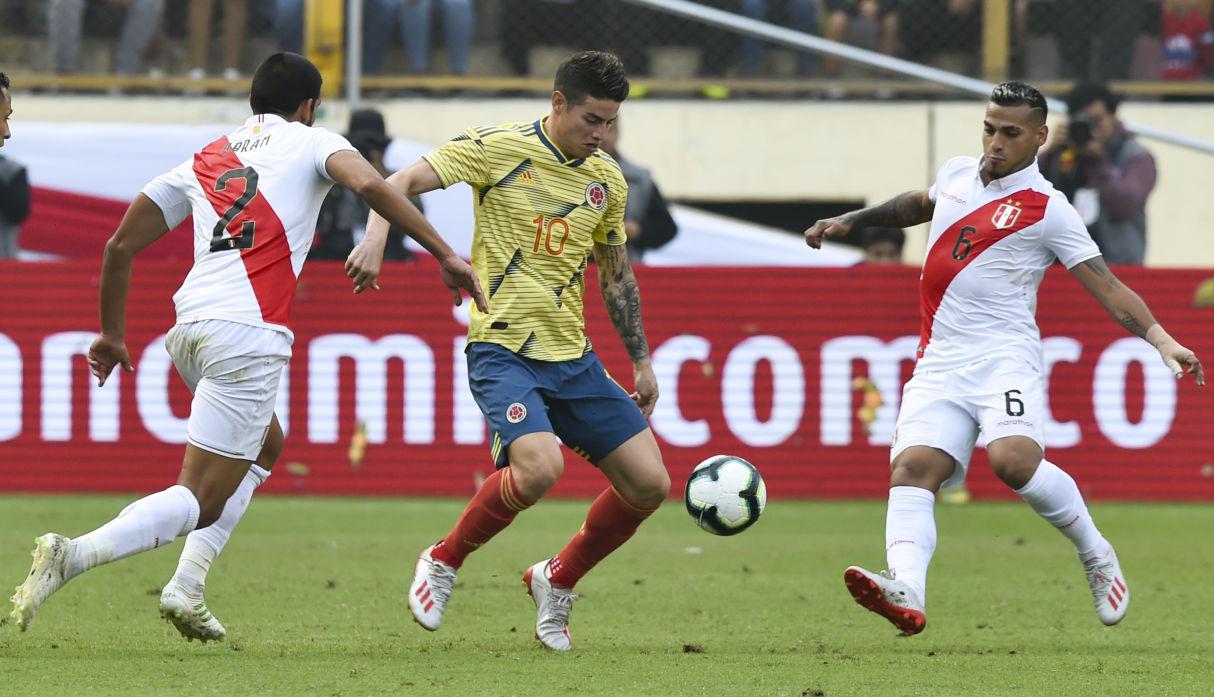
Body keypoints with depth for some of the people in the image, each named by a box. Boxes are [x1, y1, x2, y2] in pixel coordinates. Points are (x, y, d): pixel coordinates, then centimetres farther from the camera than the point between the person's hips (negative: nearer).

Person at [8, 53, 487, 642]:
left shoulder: (203, 161, 23)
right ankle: (74, 555, -29)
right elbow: (368, 184, -11)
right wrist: (445, 254, -11)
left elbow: (120, 246, 21)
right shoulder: (310, 142, 10)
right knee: (201, 500, -7)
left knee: (265, 445, 30)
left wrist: (111, 334, 31)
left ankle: (187, 585, 16)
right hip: (247, 333, -7)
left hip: (189, 327, 7)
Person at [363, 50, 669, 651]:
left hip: (573, 358, 6)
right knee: (539, 467, -30)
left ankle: (557, 581, 22)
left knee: (649, 484, -1)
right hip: (502, 351, -6)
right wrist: (376, 234, -30)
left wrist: (641, 362, 24)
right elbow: (404, 182, -10)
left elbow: (617, 274, 23)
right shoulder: (500, 149, -7)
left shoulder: (606, 180, 10)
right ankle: (443, 563, -4)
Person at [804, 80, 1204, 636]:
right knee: (912, 469, -19)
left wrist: (1161, 339, -20)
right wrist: (851, 221, 38)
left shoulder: (1048, 211, -3)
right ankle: (906, 592, -39)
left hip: (1003, 357, -5)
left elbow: (1107, 288, -7)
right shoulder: (956, 174, 15)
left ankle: (1095, 555, -4)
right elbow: (920, 204, 40)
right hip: (939, 362, 5)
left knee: (1013, 459, -29)